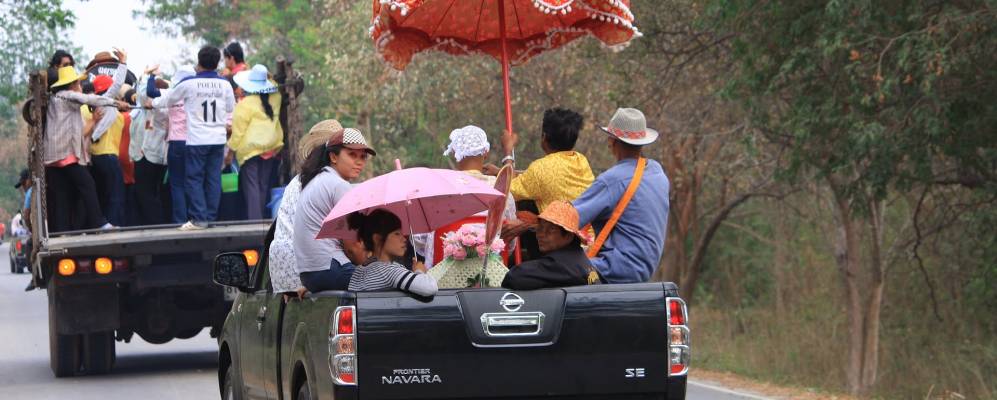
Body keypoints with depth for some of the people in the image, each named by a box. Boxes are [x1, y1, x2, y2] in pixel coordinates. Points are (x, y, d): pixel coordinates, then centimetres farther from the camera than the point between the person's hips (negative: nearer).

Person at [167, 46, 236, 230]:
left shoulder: (189, 83, -7)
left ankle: (199, 218, -5)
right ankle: (211, 217, 9)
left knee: (194, 179, 2)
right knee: (214, 179, 8)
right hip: (218, 139, 3)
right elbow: (230, 108, 16)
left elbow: (169, 101, 9)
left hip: (197, 139, -3)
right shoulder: (224, 84, 1)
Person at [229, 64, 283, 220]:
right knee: (263, 185, 13)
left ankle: (254, 218, -13)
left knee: (251, 185, -5)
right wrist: (270, 79, 26)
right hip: (271, 149, 6)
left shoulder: (245, 105, -13)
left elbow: (238, 131, -11)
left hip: (250, 149, -6)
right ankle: (260, 215, 17)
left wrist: (231, 149, -3)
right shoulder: (274, 99, 2)